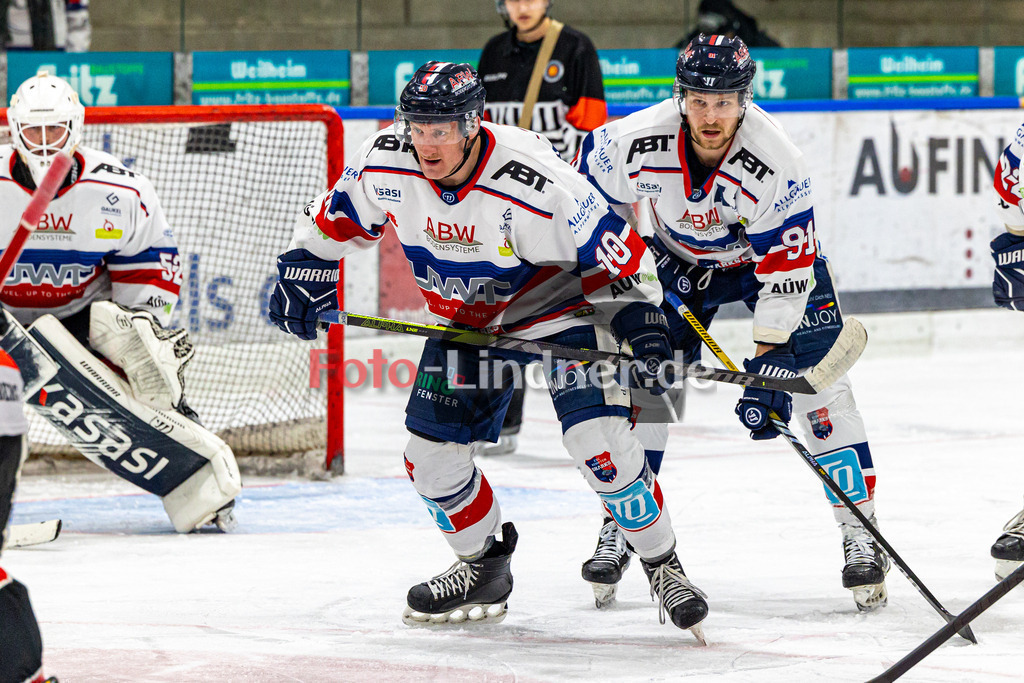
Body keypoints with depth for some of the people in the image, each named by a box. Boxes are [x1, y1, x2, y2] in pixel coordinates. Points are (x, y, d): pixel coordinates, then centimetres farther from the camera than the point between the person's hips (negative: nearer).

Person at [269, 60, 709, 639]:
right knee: (432, 454, 1)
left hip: (558, 303, -5)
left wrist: (641, 319, -28)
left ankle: (663, 565, -1)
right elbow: (341, 216, 4)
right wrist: (306, 265, 1)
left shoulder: (534, 184, -34)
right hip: (468, 318, 5)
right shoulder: (387, 164, -19)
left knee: (598, 436, -20)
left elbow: (614, 250, -24)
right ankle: (485, 569, 26)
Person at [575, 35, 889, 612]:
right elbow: (592, 182, -6)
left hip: (770, 252, -2)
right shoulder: (639, 141, -30)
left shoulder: (777, 163, -36)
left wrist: (768, 365, -37)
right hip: (681, 257, 3)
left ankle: (861, 534, -11)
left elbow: (787, 268, -34)